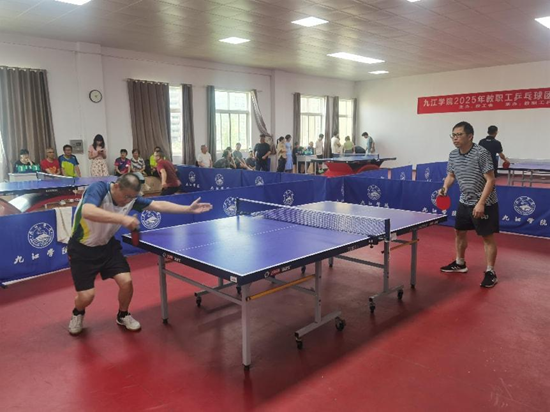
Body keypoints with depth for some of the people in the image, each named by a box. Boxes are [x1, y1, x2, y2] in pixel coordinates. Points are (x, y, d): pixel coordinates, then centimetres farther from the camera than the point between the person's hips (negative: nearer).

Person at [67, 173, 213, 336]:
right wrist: (122, 219, -54)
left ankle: (123, 315, 21)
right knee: (86, 296, -9)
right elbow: (87, 212, -48)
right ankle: (77, 313, 29)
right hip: (82, 249, -5)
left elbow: (158, 205, -4)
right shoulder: (98, 188, -29)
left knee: (126, 281, -9)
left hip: (107, 246, 5)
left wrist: (189, 209, -8)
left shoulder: (131, 198, -11)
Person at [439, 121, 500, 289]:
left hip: (485, 204, -7)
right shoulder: (453, 155, -1)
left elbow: (490, 180, -21)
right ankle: (460, 264, 35)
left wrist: (481, 203, -26)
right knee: (459, 232, 16)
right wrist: (445, 187, -8)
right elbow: (451, 175, 13)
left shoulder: (481, 154, -21)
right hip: (464, 202, 7)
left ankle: (490, 272, 11)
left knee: (488, 237, 0)